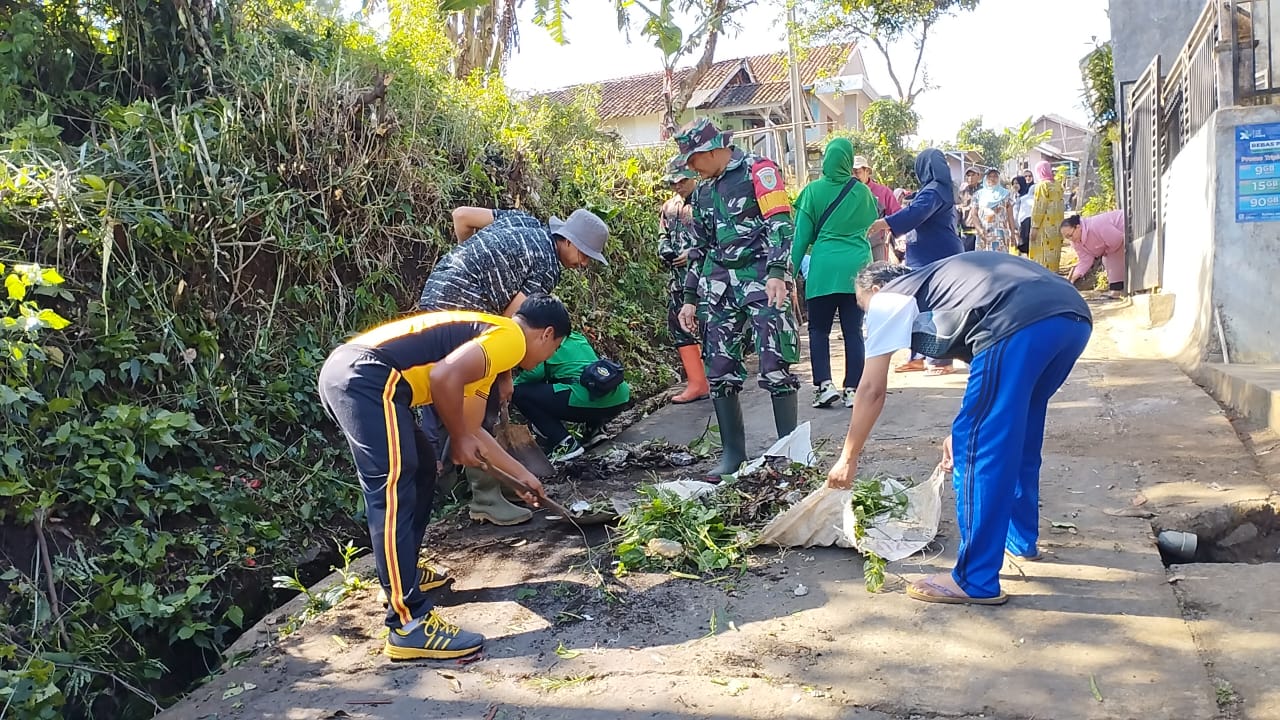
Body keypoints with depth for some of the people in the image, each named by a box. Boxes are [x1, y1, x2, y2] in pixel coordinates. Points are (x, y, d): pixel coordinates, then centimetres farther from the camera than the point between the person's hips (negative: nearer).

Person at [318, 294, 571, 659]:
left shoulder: (487, 339, 28)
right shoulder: (511, 337, -1)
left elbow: (472, 430, 35)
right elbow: (444, 377, -18)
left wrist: (522, 475, 42)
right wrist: (459, 440, -2)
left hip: (346, 371, 11)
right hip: (366, 379, -11)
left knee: (420, 468, 23)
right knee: (394, 492, -11)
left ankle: (401, 573, 33)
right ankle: (409, 626, -9)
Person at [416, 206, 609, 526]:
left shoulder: (524, 220, 14)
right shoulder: (548, 268, -9)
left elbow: (461, 215, 14)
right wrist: (505, 376, -1)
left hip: (433, 295, 9)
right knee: (481, 409, -1)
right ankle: (486, 499, 6)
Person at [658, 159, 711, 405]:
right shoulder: (669, 207, 17)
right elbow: (662, 235, 22)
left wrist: (694, 253, -17)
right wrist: (665, 250, -1)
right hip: (679, 276, 7)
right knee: (678, 324, 5)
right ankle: (697, 382, 11)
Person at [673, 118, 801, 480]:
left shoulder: (758, 170, -1)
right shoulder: (703, 191, 19)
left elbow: (780, 224, -11)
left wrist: (777, 274, -23)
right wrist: (690, 298, 18)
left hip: (762, 279, -6)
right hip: (719, 285, 7)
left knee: (774, 367, -9)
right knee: (720, 370, 3)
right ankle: (733, 451, 12)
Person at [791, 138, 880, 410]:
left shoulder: (813, 190, -1)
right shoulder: (862, 192, 4)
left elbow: (803, 234, 0)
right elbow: (873, 227, 19)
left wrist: (792, 268, 6)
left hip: (824, 268, -2)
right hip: (857, 268, 2)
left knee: (819, 329, 9)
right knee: (853, 330, 5)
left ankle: (824, 385, -3)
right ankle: (852, 390, 5)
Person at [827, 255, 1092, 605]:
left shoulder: (888, 299, 15)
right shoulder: (934, 285, 36)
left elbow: (872, 389, 11)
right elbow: (996, 383, 37)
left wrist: (848, 458, 19)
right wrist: (967, 428, 40)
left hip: (1021, 324, -9)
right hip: (1074, 317, 9)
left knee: (978, 449, 1)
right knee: (1018, 437, 26)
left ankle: (976, 581, 6)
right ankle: (1020, 538, 43)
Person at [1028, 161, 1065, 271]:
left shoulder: (1042, 185, -10)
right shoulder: (1058, 185, 10)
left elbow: (1039, 208, -14)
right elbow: (1059, 206, 13)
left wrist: (1034, 226, -13)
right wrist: (1059, 225, 18)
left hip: (1044, 226, -7)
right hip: (1057, 226, 7)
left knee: (1043, 253, -4)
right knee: (1053, 251, 11)